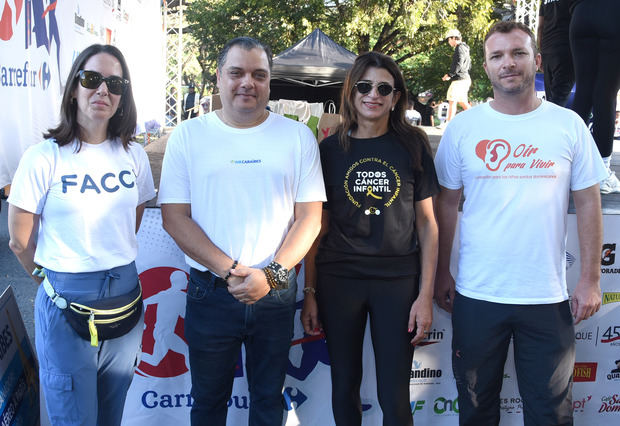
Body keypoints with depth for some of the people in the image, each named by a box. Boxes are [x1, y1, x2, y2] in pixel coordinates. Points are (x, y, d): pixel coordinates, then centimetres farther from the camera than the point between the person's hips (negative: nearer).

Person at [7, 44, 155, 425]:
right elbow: (20, 242, -3)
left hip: (124, 295, 4)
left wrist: (114, 265, 12)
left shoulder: (133, 156, 1)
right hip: (66, 304, -3)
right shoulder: (43, 158, -11)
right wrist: (60, 279, 6)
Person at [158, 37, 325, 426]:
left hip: (276, 293, 1)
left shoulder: (298, 137, 2)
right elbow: (175, 217, -5)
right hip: (210, 293, 0)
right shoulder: (188, 136, 0)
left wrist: (272, 274, -14)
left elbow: (310, 217, -1)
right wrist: (229, 271, -14)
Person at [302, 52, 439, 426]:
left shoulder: (412, 146, 1)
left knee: (395, 396, 4)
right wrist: (310, 292, 2)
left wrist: (426, 294, -4)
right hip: (338, 279, 1)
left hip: (397, 281, -1)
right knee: (344, 388, 13)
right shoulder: (330, 149, 3)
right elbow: (317, 226, 6)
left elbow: (427, 223, 2)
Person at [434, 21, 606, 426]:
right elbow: (447, 205, 4)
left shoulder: (568, 125, -1)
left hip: (548, 297, 0)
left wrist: (591, 280, -1)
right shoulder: (462, 128, 0)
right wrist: (442, 272, 4)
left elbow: (588, 204, 2)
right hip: (476, 295, 0)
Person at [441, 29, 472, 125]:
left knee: (452, 101, -9)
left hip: (459, 79, -10)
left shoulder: (460, 48, -10)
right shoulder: (464, 48, 21)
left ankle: (448, 123, -9)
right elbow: (469, 65, 25)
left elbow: (458, 64, -21)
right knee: (463, 102, 15)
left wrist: (449, 75, -16)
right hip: (465, 78, 10)